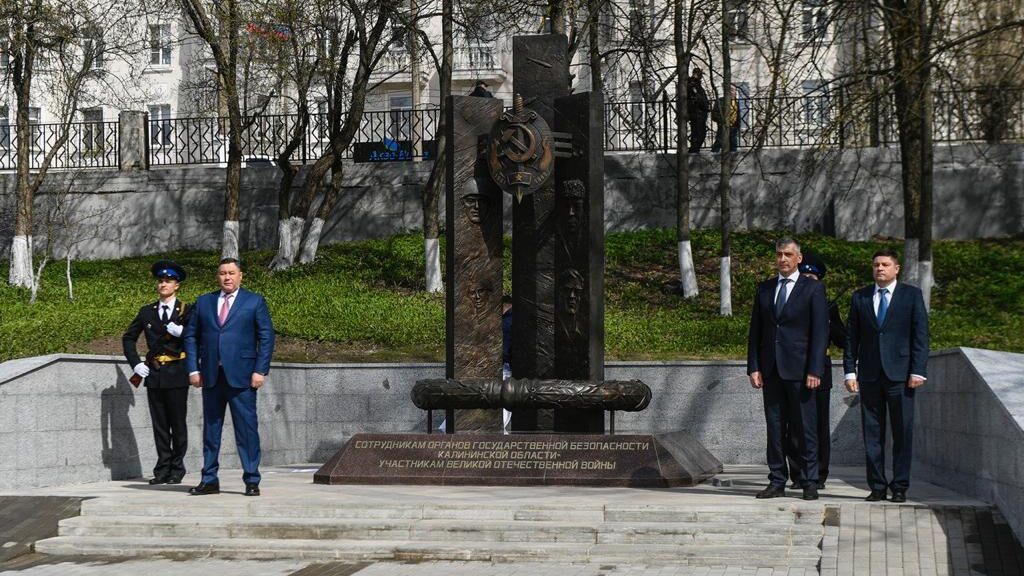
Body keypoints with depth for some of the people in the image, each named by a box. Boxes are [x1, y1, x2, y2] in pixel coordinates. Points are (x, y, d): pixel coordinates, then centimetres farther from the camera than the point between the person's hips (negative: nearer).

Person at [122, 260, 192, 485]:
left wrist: (181, 332, -19)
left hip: (176, 375, -3)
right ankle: (163, 469, 11)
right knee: (159, 424, 6)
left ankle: (177, 469, 9)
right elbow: (128, 338, 18)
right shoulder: (147, 312, 11)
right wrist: (136, 363, 6)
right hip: (154, 375, 3)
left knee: (178, 423, 1)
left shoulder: (187, 311, 1)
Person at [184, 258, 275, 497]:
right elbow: (191, 336, 14)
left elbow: (266, 337, 2)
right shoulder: (204, 302, 14)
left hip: (241, 377, -3)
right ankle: (209, 480, 14)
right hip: (211, 376, 3)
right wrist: (193, 369, 3)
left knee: (247, 428, -4)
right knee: (210, 429, 7)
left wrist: (260, 371, -7)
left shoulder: (255, 302, 5)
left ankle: (252, 481, 2)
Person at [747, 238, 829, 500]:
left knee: (804, 427, -2)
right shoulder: (764, 289, 13)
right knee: (774, 427, 6)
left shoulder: (813, 289, 1)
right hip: (771, 370, 4)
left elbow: (820, 332, -4)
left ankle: (810, 482, 4)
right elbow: (755, 330, 12)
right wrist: (753, 367, 3)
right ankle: (777, 482, 10)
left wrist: (815, 370, -12)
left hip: (799, 369, -4)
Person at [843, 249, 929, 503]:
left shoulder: (912, 295, 5)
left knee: (902, 432, -1)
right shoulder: (859, 297, 11)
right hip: (869, 375, 2)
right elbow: (851, 337, 10)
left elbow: (920, 335, 1)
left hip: (900, 375, -2)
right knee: (872, 434, 3)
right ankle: (877, 486, 8)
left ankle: (900, 487, 4)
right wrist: (850, 371, 2)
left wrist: (918, 371, -7)